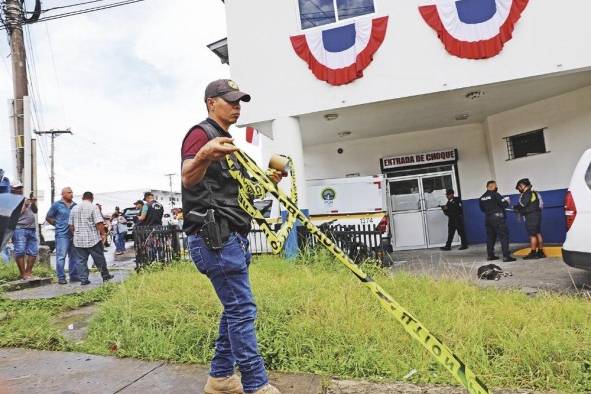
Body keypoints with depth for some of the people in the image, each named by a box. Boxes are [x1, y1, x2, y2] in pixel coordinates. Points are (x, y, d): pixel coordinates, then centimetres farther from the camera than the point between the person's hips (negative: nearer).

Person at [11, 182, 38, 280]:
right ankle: (23, 274, -3)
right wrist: (25, 206, -14)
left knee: (33, 251, 7)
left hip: (31, 229, 7)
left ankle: (28, 272, 16)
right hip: (19, 229, -7)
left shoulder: (26, 199, 19)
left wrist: (33, 203, 0)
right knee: (20, 252, -7)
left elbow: (35, 211, 17)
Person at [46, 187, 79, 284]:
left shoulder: (75, 205, 12)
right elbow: (48, 218, 7)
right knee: (61, 256, -7)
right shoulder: (57, 205, 0)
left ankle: (74, 275, 17)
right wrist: (58, 225, 2)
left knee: (74, 256, 9)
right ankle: (61, 277, -1)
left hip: (74, 234, 5)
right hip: (62, 234, -5)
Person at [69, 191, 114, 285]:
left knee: (81, 260, 8)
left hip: (78, 240, 4)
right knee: (99, 259, 6)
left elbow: (71, 226, 14)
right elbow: (99, 223, -16)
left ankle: (83, 279, 7)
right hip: (93, 239, -4)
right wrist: (102, 233, -6)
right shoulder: (93, 207, -8)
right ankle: (105, 276, 15)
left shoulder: (74, 208, 10)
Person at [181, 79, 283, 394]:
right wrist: (202, 156, -45)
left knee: (235, 307, 13)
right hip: (214, 237, -10)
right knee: (242, 308, -8)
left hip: (231, 237, 10)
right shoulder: (202, 133, -6)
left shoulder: (228, 143, 22)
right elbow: (188, 180, -24)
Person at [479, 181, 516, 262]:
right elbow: (504, 204, -11)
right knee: (504, 237, -4)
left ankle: (490, 255, 19)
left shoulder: (482, 198, 8)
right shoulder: (495, 194, -10)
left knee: (490, 237, 14)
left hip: (488, 219, 7)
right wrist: (507, 201, 8)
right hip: (498, 218, -7)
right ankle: (506, 256, -8)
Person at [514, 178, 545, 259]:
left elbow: (522, 205, -16)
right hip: (536, 215, 10)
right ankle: (540, 252, 15)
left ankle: (533, 253, -6)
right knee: (538, 233, 11)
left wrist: (514, 207, 2)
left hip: (531, 216, -10)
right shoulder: (533, 193, 18)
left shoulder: (527, 194, -13)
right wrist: (520, 211, 12)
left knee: (532, 235, -7)